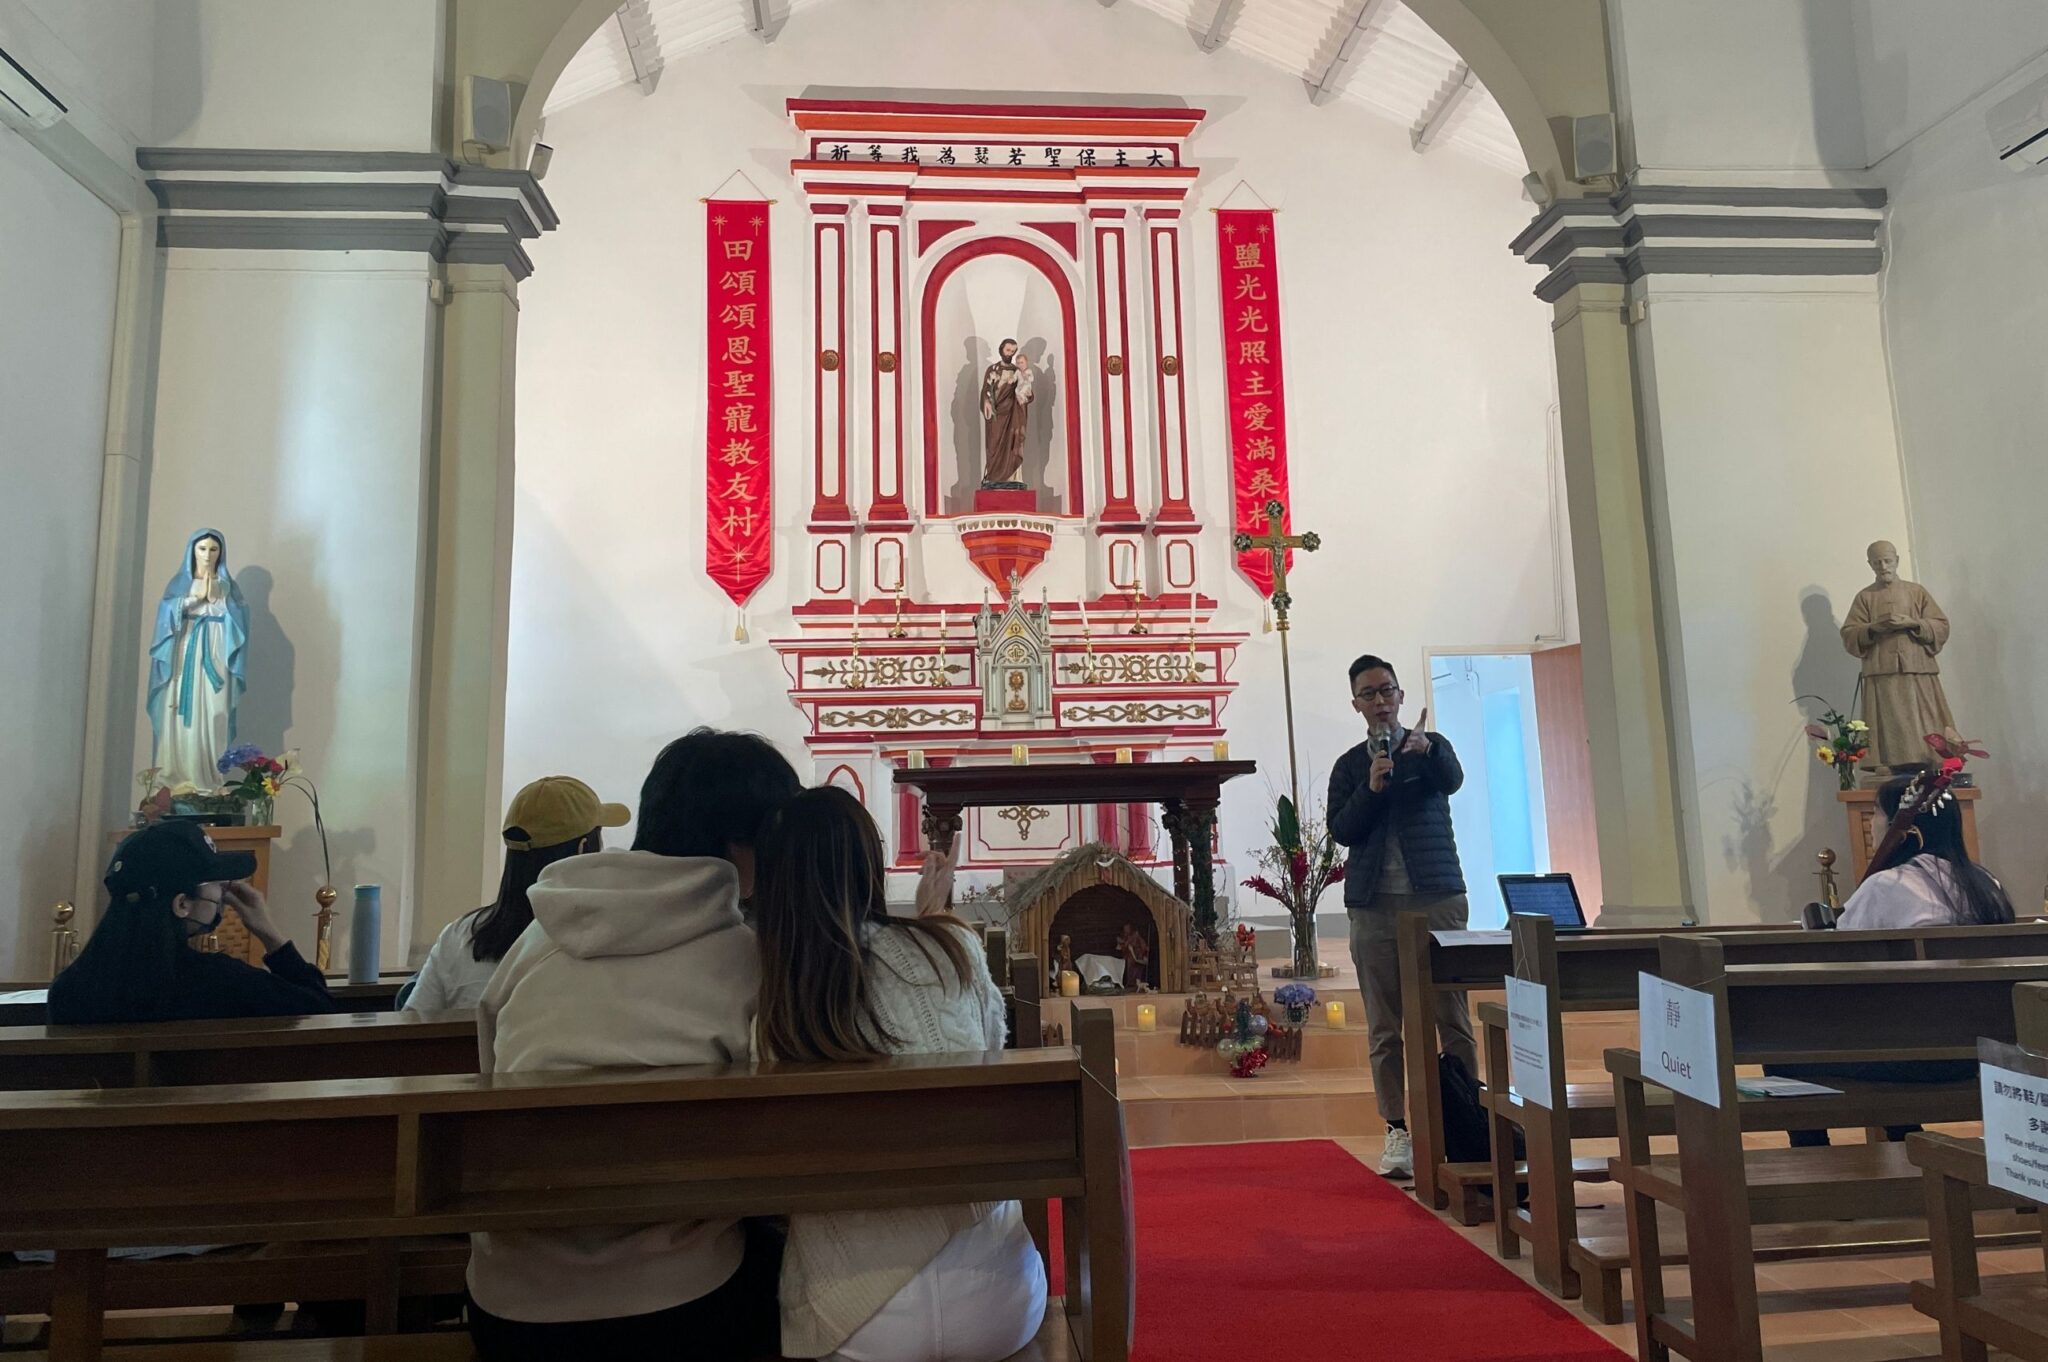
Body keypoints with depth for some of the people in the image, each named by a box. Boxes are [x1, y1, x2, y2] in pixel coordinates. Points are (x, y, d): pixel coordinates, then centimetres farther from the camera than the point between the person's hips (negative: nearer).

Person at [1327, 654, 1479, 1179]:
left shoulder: (1431, 745, 8)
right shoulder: (1349, 765, 12)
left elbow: (1453, 780, -14)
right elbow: (1340, 830, 1)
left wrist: (1425, 750, -34)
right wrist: (1371, 788, -14)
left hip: (1437, 898, -1)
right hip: (1374, 905, 2)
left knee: (1453, 1018, -1)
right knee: (1384, 1028, 3)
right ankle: (1397, 1130, 9)